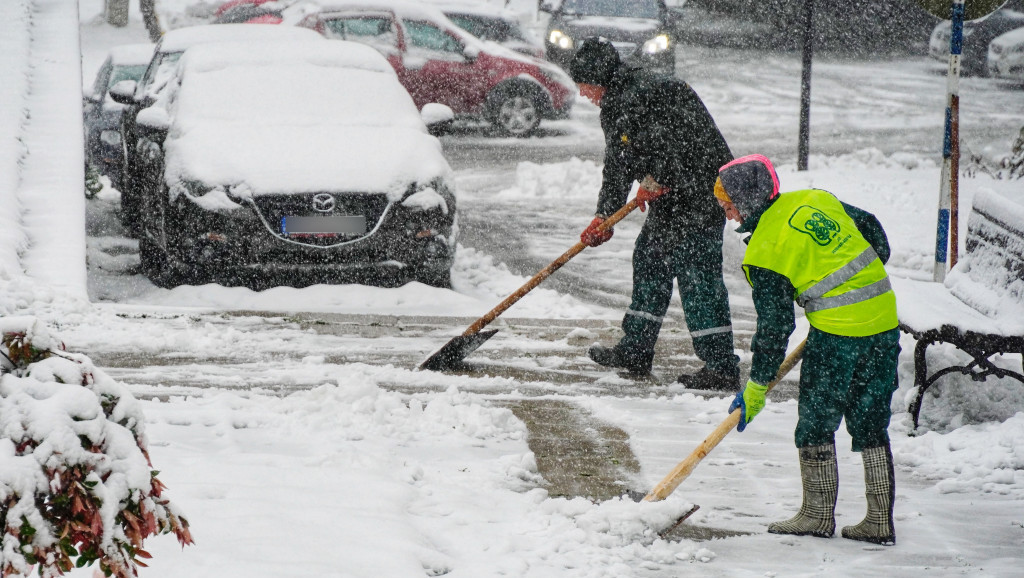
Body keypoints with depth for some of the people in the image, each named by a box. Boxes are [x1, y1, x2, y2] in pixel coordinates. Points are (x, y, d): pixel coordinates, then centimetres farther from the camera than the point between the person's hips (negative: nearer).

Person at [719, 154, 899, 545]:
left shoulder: (764, 251, -8)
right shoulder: (817, 200, 10)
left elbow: (774, 325, -7)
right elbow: (872, 229, 20)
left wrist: (757, 388, 1)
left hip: (837, 332, -7)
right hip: (884, 318, 7)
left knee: (815, 423, 8)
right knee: (870, 425, 12)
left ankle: (818, 515, 12)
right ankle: (880, 522, 13)